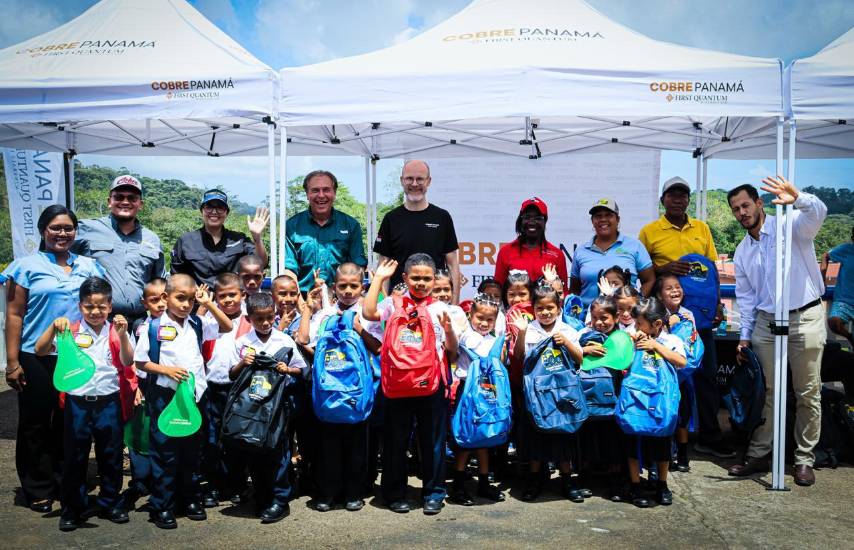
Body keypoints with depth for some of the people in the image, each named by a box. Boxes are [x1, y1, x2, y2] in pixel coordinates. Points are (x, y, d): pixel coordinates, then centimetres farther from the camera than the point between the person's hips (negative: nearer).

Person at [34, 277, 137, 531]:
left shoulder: (115, 332, 0)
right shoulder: (71, 331, -2)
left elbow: (128, 362, -10)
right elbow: (40, 351, -9)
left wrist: (122, 335, -22)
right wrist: (54, 327, -23)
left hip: (108, 402, 1)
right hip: (78, 402, -1)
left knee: (111, 455, 11)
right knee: (74, 457, 9)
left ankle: (110, 503, 27)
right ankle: (72, 508, 23)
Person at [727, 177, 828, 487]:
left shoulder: (791, 226, -4)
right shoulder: (742, 252, 12)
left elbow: (817, 212, -27)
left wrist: (797, 199, -49)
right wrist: (745, 335, 10)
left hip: (805, 319, -5)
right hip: (765, 322, 5)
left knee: (808, 393, 3)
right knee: (765, 391, 9)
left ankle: (804, 458, 15)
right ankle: (758, 455, 16)